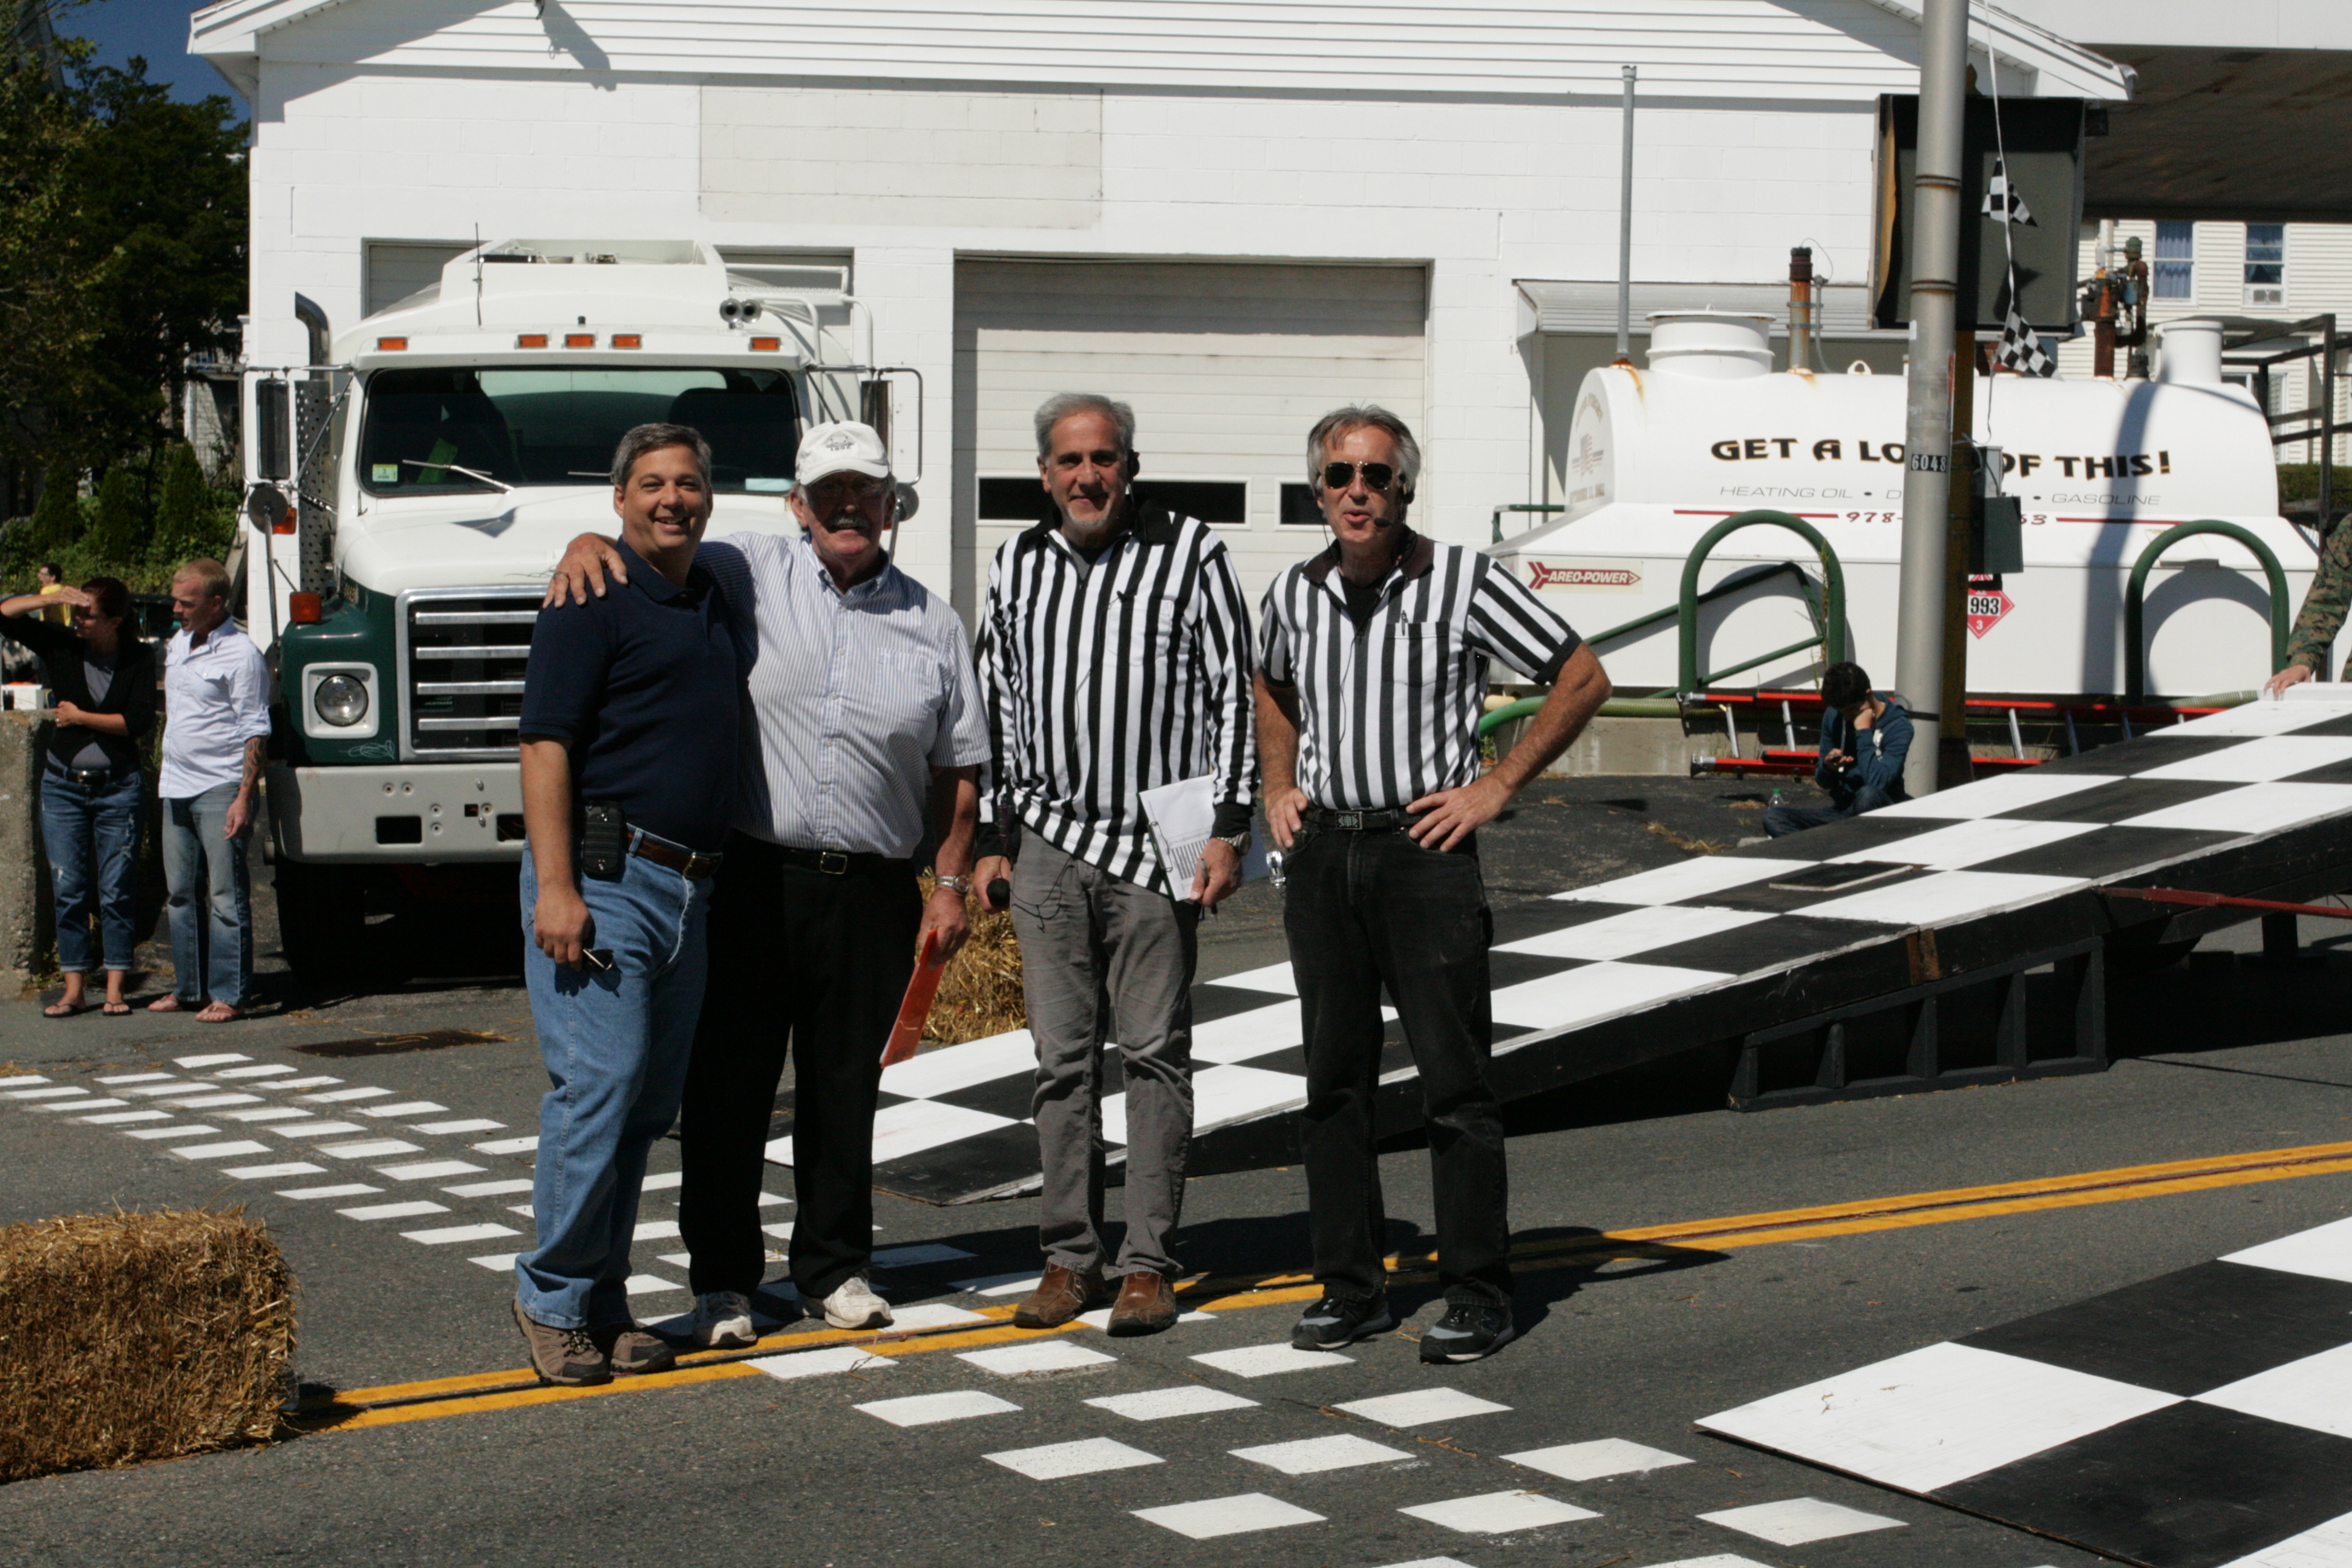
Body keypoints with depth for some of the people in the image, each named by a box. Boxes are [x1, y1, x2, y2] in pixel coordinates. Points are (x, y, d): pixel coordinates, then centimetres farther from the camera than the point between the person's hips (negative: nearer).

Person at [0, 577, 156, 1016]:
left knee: (116, 891, 0)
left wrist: (81, 717, -7)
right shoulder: (62, 646, 1)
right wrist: (51, 598, -12)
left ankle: (114, 988, 6)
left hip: (118, 786, -2)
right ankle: (74, 990, 7)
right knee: (68, 890, 2)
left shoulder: (138, 658, -4)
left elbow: (140, 721, -11)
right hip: (63, 785, 2)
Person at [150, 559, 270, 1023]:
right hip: (177, 786, 8)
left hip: (220, 789, -8)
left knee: (226, 897, -4)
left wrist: (244, 798, -19)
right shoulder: (178, 643, 14)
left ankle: (229, 995, -1)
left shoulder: (241, 654, -11)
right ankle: (189, 988, 22)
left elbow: (256, 732, -13)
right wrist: (162, 775, 19)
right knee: (181, 894, 12)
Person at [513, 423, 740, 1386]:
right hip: (603, 877, -8)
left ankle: (603, 1299, 17)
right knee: (599, 1083, -10)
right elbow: (546, 744, -12)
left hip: (688, 889, 8)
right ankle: (553, 1296, 3)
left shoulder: (716, 603, 19)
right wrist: (556, 886, -20)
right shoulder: (595, 600, -5)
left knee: (650, 1100, 8)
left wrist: (716, 882, 22)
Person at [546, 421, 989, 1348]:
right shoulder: (749, 575, 3)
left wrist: (951, 883, 6)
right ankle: (722, 1280, 16)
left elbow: (959, 770, 12)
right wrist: (587, 544, -16)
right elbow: (646, 554, 7)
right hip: (751, 878, -1)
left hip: (872, 894, 1)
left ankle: (836, 1268, 26)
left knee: (845, 1093, 11)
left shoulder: (931, 623, 10)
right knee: (728, 1087, 3)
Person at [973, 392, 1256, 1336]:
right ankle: (1070, 1258, 15)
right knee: (1062, 1059, 7)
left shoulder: (1192, 553, -2)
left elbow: (1234, 692, -1)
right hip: (1049, 842, 4)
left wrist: (1228, 829, -6)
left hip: (1158, 847, -4)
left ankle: (1149, 1264, 7)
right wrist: (992, 838, 14)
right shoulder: (1016, 566, 10)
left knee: (1155, 1055, 0)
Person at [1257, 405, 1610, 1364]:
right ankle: (1351, 1287, 17)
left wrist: (1496, 788, -6)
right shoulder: (1294, 592, 6)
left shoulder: (1463, 580, -7)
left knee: (1454, 1084, -3)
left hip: (1423, 851, -4)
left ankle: (1478, 1297, 5)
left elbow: (1582, 679, -3)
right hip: (1321, 854, 5)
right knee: (1334, 1079, 8)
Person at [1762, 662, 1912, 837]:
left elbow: (1876, 782, -27)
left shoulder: (1898, 726, -11)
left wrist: (1863, 731, -21)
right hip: (1842, 811, 6)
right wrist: (1827, 768, -11)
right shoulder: (1833, 717, 4)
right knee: (1773, 818, -15)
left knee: (1868, 795, -40)